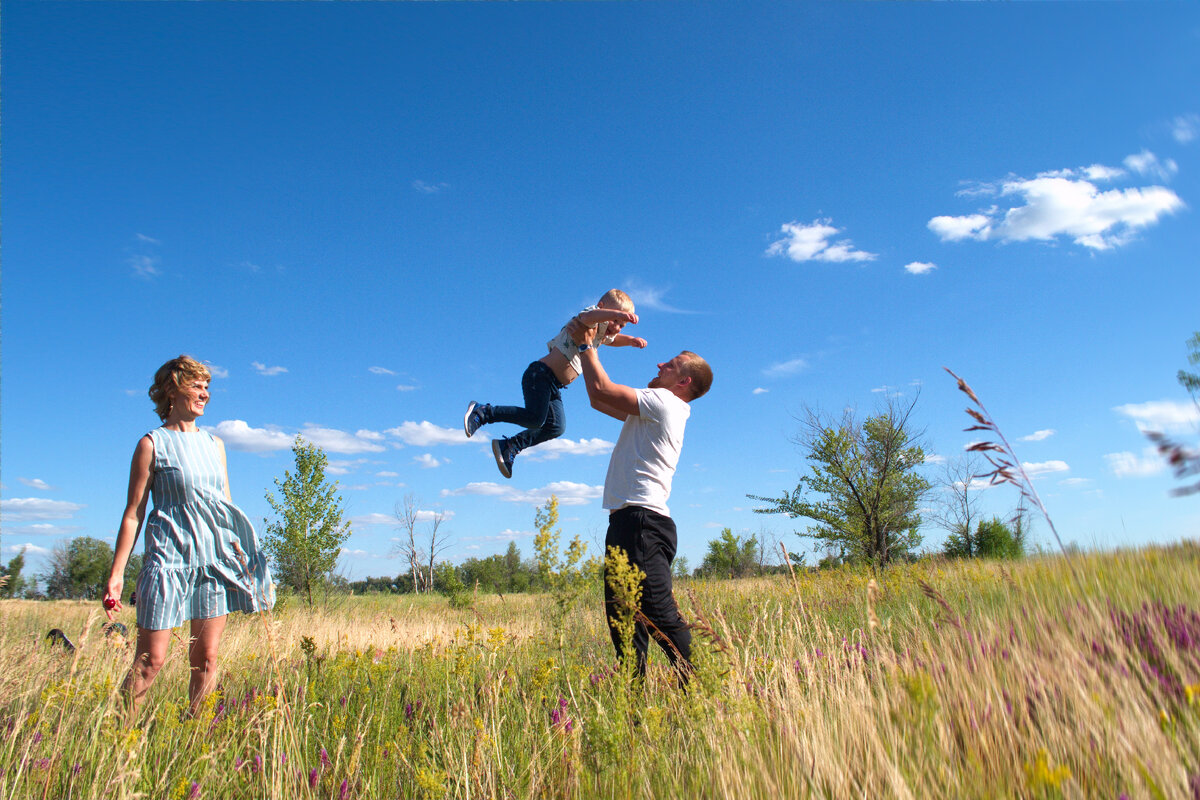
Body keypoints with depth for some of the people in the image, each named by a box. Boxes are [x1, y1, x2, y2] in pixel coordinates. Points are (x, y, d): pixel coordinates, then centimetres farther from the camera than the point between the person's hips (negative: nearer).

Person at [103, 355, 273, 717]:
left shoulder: (214, 444, 15)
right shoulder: (153, 444, 0)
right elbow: (133, 513, -2)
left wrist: (241, 553, 13)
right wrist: (116, 573, -6)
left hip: (214, 558, 5)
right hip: (169, 557, -4)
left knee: (206, 657, 6)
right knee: (151, 659, -4)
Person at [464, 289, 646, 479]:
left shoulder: (601, 334, 17)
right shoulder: (584, 322, -11)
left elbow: (614, 338, 39)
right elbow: (589, 317, -38)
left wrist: (631, 340, 17)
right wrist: (618, 313, -52)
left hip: (553, 387, 10)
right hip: (540, 374, -10)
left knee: (556, 427, 5)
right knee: (535, 418, -23)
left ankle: (509, 446, 16)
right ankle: (482, 412, -10)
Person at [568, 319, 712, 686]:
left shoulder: (665, 401, -4)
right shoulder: (658, 409, 24)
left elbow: (602, 389, -10)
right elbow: (598, 400, 27)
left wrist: (587, 345, 5)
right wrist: (586, 347, 25)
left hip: (642, 521, -11)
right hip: (628, 520, 11)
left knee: (659, 613, -16)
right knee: (621, 614, 11)